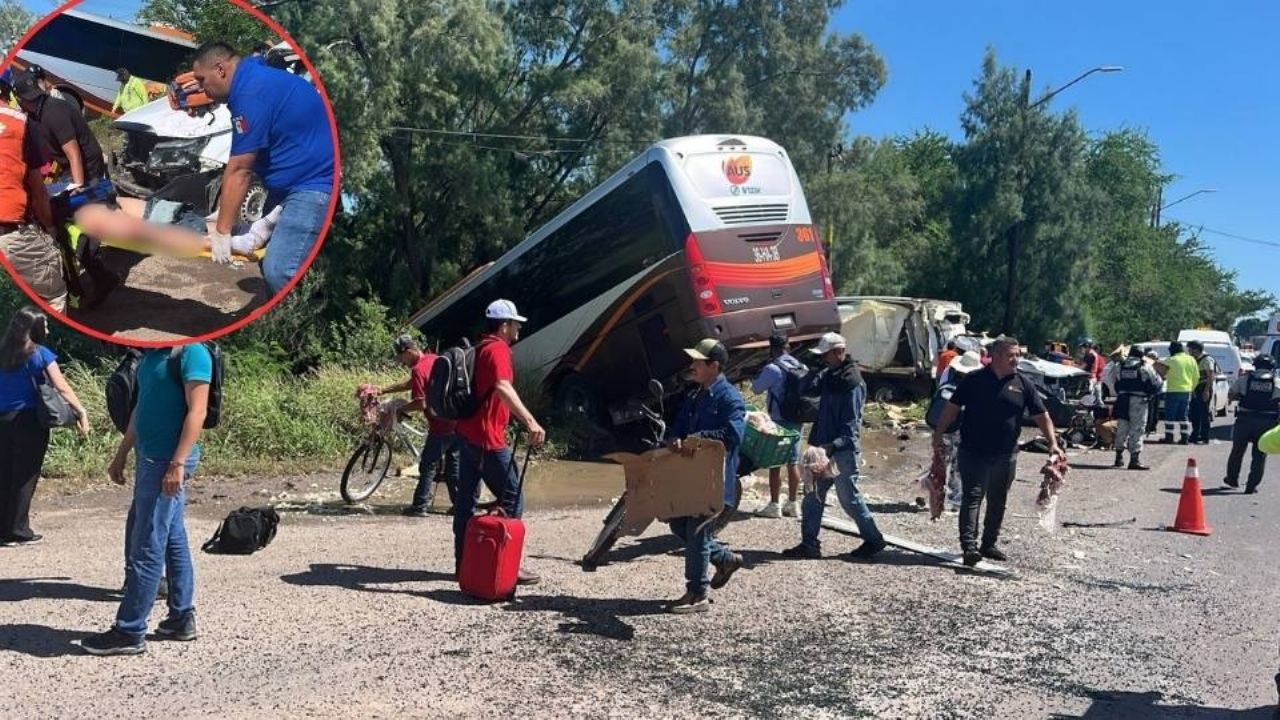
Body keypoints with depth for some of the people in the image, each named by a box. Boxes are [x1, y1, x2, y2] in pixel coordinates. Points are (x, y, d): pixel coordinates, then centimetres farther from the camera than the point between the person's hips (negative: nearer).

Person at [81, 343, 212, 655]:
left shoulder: (191, 351, -14)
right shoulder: (151, 354, 14)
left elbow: (197, 411, -19)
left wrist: (178, 463, -24)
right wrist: (121, 454, 22)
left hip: (168, 462, -9)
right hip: (151, 457, 9)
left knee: (147, 547, -4)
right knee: (173, 539, 13)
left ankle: (130, 632, 3)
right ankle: (181, 619, 21)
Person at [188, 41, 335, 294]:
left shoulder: (251, 92, -18)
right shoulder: (254, 79, 15)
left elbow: (239, 170, -16)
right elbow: (242, 166, 19)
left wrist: (222, 231, -10)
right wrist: (223, 215, 20)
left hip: (315, 181, -11)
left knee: (278, 271, -19)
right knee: (265, 251, 15)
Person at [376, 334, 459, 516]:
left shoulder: (418, 369, -16)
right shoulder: (434, 358, 11)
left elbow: (421, 404, -17)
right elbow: (411, 384, 21)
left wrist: (400, 409, -2)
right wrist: (383, 390, 18)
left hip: (441, 425, -8)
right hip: (457, 421, 8)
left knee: (428, 466, 2)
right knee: (453, 464, 15)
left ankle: (419, 506, 7)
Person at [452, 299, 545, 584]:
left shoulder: (481, 347, 16)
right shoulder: (497, 349, -15)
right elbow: (502, 387, -33)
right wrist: (530, 421, -44)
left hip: (469, 432, 10)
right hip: (487, 437, -10)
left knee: (466, 497, 11)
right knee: (512, 498, -5)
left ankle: (463, 561, 17)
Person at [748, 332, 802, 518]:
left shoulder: (773, 369, -15)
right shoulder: (802, 368, 6)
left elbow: (756, 387, -5)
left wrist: (765, 366, 4)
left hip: (779, 421, -7)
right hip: (796, 420, 7)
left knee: (775, 464, -1)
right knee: (793, 463, 11)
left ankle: (774, 505, 2)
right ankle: (792, 504, 17)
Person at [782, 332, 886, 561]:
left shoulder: (852, 382, -16)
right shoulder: (829, 376, 12)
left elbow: (851, 423, -21)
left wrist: (835, 444, -30)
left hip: (843, 450, -9)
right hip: (826, 448, 9)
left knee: (849, 498, 0)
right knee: (812, 497, 9)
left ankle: (874, 540, 14)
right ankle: (809, 544, 16)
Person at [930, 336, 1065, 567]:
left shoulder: (1022, 384, 4)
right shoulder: (974, 380, -2)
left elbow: (1041, 415, 4)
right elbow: (953, 407, 3)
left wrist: (1053, 444, -6)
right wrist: (939, 434, -2)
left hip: (1006, 456, 4)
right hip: (974, 453, -3)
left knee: (998, 502, 13)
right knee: (972, 498, -9)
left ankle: (990, 544, 26)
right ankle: (969, 546, -12)